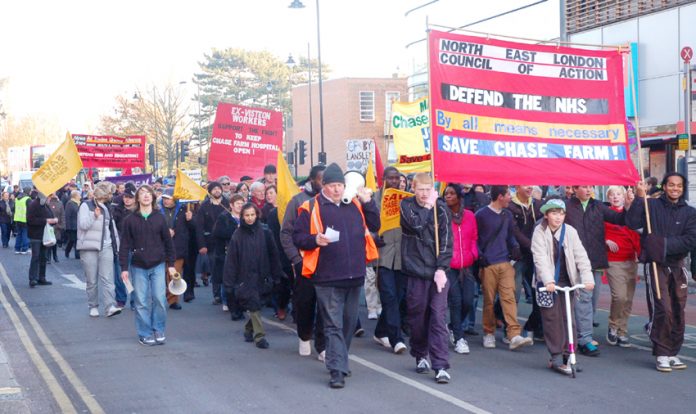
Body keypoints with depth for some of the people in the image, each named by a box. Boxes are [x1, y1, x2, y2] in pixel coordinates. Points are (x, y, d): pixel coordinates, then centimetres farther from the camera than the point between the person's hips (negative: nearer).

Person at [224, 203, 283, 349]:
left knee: (256, 306, 11)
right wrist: (229, 281, -5)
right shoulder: (238, 235, -3)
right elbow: (231, 259, -2)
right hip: (245, 277, -2)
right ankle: (259, 336, -4)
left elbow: (273, 254, 3)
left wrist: (276, 275, 1)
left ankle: (249, 329, 33)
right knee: (253, 305, -8)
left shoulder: (265, 232, -1)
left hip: (262, 276, 2)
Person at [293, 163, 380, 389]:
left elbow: (374, 226, 13)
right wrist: (316, 240, -21)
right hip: (327, 279, -5)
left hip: (354, 276, 5)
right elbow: (298, 237, -3)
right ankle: (337, 370, -7)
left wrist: (368, 203, 3)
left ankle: (339, 361, 31)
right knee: (334, 325, -6)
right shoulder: (311, 208, -2)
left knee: (349, 323, 15)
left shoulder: (355, 205, 11)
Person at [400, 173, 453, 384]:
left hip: (438, 271, 0)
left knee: (438, 317, -6)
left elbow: (446, 240, 0)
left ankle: (441, 366, -6)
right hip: (416, 271, 0)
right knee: (417, 316, 8)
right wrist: (428, 206, -7)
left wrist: (442, 269, -9)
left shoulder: (441, 208, 5)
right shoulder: (406, 205, 4)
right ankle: (420, 356, 28)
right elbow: (415, 224, -17)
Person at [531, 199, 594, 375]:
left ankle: (567, 355, 11)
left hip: (567, 281, 2)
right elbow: (540, 258, -17)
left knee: (568, 318, 3)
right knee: (552, 318, -3)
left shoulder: (570, 231, -1)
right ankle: (556, 357, 2)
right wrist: (548, 280, -30)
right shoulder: (540, 232, -8)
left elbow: (580, 255, -6)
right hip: (547, 283, -2)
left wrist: (588, 278, -19)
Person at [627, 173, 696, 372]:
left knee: (678, 312, 6)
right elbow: (632, 222, -13)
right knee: (663, 309, -12)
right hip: (656, 265, -3)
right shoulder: (651, 205, 1)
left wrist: (665, 244, -15)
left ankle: (673, 353, 19)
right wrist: (639, 198, -19)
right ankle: (661, 354, -2)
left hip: (677, 266, 3)